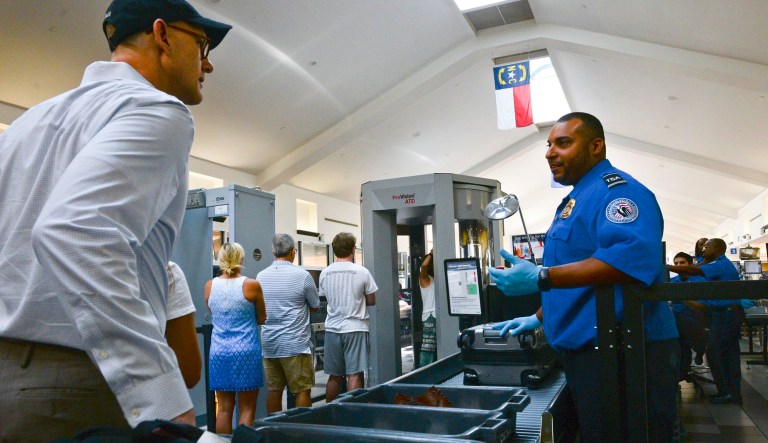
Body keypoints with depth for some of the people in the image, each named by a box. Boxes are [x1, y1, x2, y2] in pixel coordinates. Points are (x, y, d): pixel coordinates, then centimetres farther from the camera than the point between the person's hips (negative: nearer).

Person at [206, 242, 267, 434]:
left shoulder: (210, 286, -1)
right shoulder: (251, 285, -10)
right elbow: (262, 319, 3)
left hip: (219, 353, 3)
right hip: (246, 352, -3)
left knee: (224, 408, 11)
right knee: (247, 408, 6)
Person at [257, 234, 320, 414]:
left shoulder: (261, 276, 3)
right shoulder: (302, 275, -11)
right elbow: (315, 306, 1)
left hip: (269, 343, 5)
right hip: (295, 343, -5)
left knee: (274, 389, 11)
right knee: (302, 390, 3)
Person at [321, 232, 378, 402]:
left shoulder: (324, 273, 2)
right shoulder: (361, 272, -7)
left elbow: (325, 297, 12)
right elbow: (372, 301, -1)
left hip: (332, 328, 4)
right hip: (355, 327, -4)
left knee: (334, 376, 13)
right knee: (354, 375, 0)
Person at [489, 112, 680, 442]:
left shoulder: (616, 189, -13)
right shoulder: (576, 200, 18)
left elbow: (631, 256, -33)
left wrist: (540, 278, -32)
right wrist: (538, 319, 23)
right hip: (588, 350, 10)